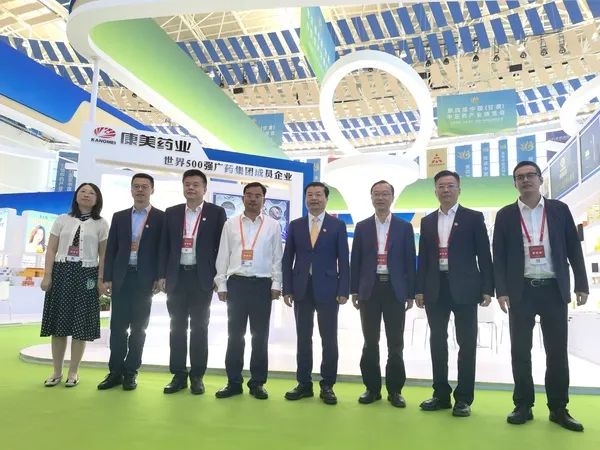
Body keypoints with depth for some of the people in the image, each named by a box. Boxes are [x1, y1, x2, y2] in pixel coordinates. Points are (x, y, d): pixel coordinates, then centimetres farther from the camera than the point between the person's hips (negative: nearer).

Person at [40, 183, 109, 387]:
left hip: (86, 275, -2)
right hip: (61, 273, 2)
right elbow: (51, 250, 7)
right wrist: (47, 275, -1)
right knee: (58, 323, 5)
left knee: (81, 325, 1)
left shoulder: (101, 224, 4)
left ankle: (73, 372, 14)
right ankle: (57, 371, 18)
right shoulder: (62, 219, 9)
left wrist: (101, 280, -4)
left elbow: (103, 255, 2)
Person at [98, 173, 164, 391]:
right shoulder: (119, 217, 11)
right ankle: (115, 372, 15)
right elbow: (111, 249, 9)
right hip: (121, 277, 3)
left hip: (145, 279, -2)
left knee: (138, 328, 6)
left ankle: (131, 372, 16)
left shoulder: (161, 217, 1)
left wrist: (160, 278, -8)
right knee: (118, 326, 4)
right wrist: (107, 278, 2)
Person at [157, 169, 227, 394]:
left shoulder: (216, 212, 0)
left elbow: (221, 246, -1)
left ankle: (197, 375, 15)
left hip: (202, 277, -3)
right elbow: (164, 246, 8)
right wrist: (162, 275, 3)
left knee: (199, 327, 5)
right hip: (177, 276, 3)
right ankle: (179, 375, 18)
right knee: (177, 327, 8)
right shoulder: (171, 213, 9)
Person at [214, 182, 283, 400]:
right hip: (236, 283, 1)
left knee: (260, 335, 6)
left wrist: (276, 284, -3)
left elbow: (277, 257, 4)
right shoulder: (230, 224, 7)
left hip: (262, 284, 0)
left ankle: (257, 382, 17)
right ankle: (233, 382, 17)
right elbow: (223, 256, 6)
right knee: (235, 334, 6)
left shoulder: (273, 225, 5)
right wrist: (221, 284, 2)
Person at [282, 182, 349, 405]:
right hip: (302, 289, 2)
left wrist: (343, 290, -8)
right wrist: (287, 289, 0)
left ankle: (327, 385, 16)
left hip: (327, 289, -2)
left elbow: (343, 260, -1)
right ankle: (304, 384, 19)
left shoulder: (337, 225, 3)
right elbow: (287, 259, 7)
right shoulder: (295, 225, 8)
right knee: (303, 339, 8)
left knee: (329, 339, 4)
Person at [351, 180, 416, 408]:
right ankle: (372, 388, 18)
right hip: (370, 289, 1)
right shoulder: (362, 227, 7)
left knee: (395, 343, 5)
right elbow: (355, 261, 6)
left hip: (395, 290, 0)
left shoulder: (404, 227, 5)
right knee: (370, 342, 6)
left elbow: (410, 262, 3)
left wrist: (410, 293, 0)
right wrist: (354, 291, 1)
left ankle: (394, 390, 17)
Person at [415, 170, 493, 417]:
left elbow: (484, 255, -1)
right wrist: (419, 290, 5)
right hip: (435, 289, 4)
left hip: (464, 289, -3)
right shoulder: (427, 221, 12)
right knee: (437, 342, 8)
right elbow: (423, 257, 10)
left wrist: (487, 289, -7)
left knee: (466, 343, 2)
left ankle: (463, 398, 14)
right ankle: (441, 394, 20)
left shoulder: (474, 217, 3)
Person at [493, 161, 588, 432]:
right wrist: (501, 290, -6)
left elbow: (574, 248, 7)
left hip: (554, 289, 1)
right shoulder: (505, 215, 4)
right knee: (520, 351, 4)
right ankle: (523, 406, 16)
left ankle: (558, 408, 18)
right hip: (521, 291, 0)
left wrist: (581, 284, 1)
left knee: (557, 351, 6)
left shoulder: (559, 209, 6)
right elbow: (499, 256, 1)